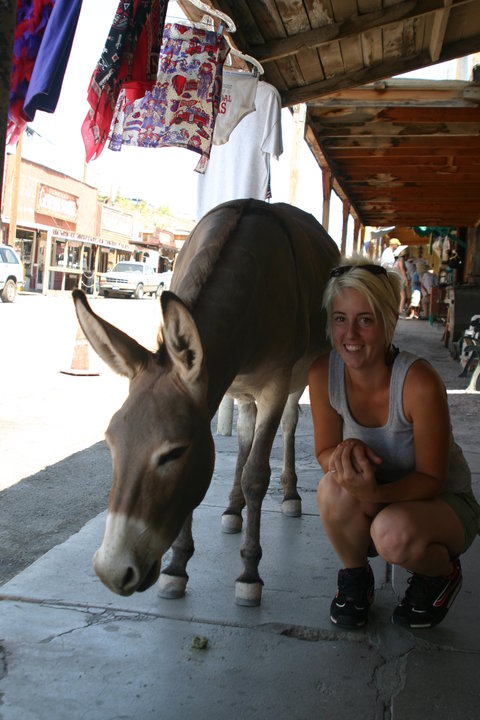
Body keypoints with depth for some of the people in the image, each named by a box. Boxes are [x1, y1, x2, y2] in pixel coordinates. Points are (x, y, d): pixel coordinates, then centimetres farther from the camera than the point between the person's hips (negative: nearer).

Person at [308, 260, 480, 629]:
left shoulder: (419, 383, -30)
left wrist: (376, 493, -41)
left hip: (445, 502, -3)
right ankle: (355, 578, 2)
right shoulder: (324, 372, -18)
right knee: (333, 488, -30)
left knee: (394, 533, -35)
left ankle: (442, 574, 3)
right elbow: (325, 451, -7)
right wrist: (345, 452, -32)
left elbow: (432, 480, -21)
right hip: (373, 502, 3)